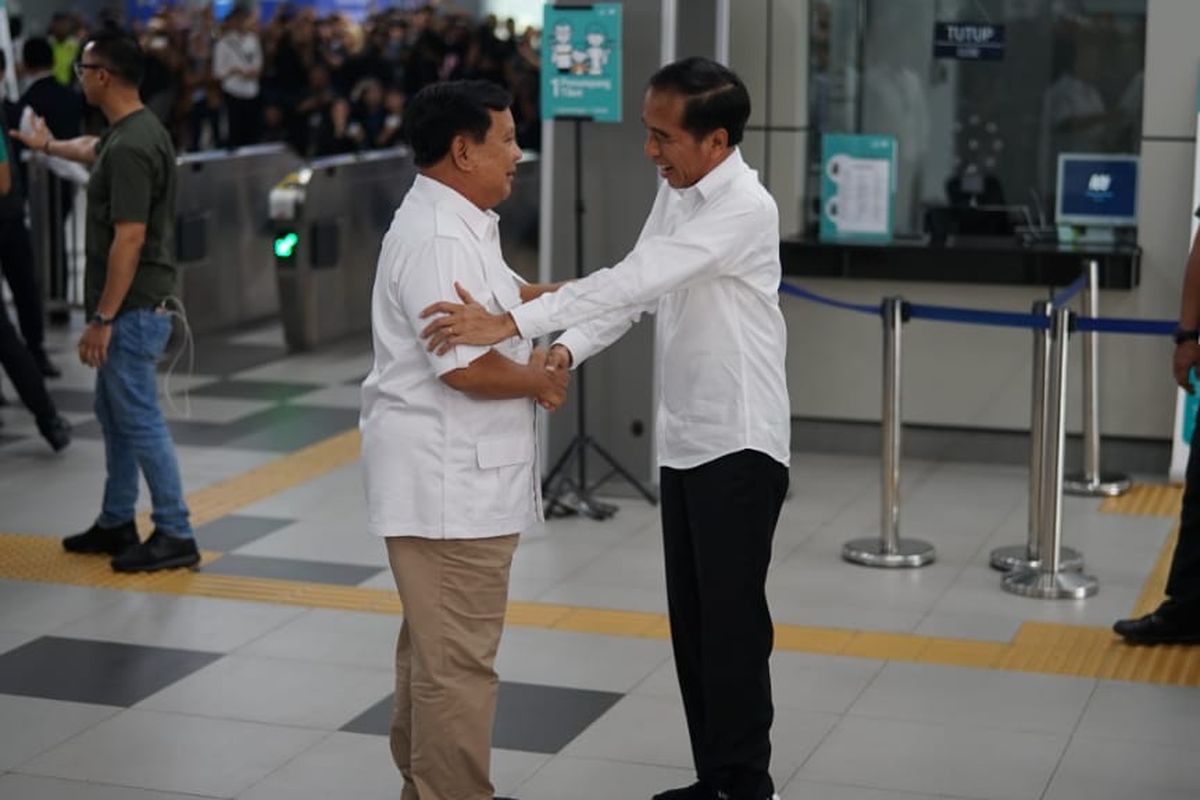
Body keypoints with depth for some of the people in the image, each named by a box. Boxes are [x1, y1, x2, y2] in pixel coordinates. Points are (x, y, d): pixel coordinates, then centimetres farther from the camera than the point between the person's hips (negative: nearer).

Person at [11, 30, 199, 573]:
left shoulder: (131, 148, -22)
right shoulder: (128, 132, 10)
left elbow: (129, 240, -25)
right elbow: (94, 151, 36)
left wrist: (102, 319, -22)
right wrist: (49, 145, 55)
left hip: (130, 310, -10)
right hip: (128, 307, 10)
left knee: (139, 420, -4)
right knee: (114, 414, 18)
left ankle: (175, 536, 3)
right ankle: (116, 524, 29)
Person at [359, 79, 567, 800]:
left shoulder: (457, 225, 13)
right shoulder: (439, 240, -22)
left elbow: (508, 298, 26)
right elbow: (467, 366, -27)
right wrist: (541, 379, -11)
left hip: (453, 475, 12)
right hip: (448, 480, -12)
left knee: (436, 650, 21)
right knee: (459, 660, -5)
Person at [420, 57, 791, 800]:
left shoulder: (745, 209, -21)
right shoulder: (677, 192, 8)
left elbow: (635, 282, -30)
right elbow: (633, 289, 8)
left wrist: (510, 324, -34)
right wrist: (565, 350, -9)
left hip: (740, 443, -9)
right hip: (683, 439, 9)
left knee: (732, 623, -2)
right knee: (691, 621, 13)